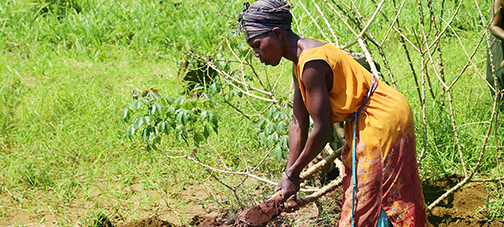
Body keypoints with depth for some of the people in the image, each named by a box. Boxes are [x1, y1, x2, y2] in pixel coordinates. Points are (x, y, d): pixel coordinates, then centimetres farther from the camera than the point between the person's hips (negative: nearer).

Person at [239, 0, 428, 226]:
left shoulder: (312, 64, -25)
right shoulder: (300, 64, 8)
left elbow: (322, 129, -23)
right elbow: (298, 124, 10)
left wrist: (293, 173, -12)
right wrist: (289, 175, 6)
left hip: (382, 121, -10)